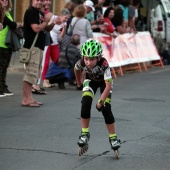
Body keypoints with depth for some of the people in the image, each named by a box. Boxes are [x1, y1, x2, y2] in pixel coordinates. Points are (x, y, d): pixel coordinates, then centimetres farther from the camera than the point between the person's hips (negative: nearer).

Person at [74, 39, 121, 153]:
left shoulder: (104, 64, -41)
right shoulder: (82, 63, -31)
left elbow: (108, 85, -37)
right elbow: (76, 69, -4)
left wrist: (101, 101, -35)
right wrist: (79, 81, 12)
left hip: (104, 81, -2)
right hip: (91, 80, 2)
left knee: (106, 109, -13)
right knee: (85, 103, -20)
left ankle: (113, 137, 1)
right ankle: (85, 133, -7)